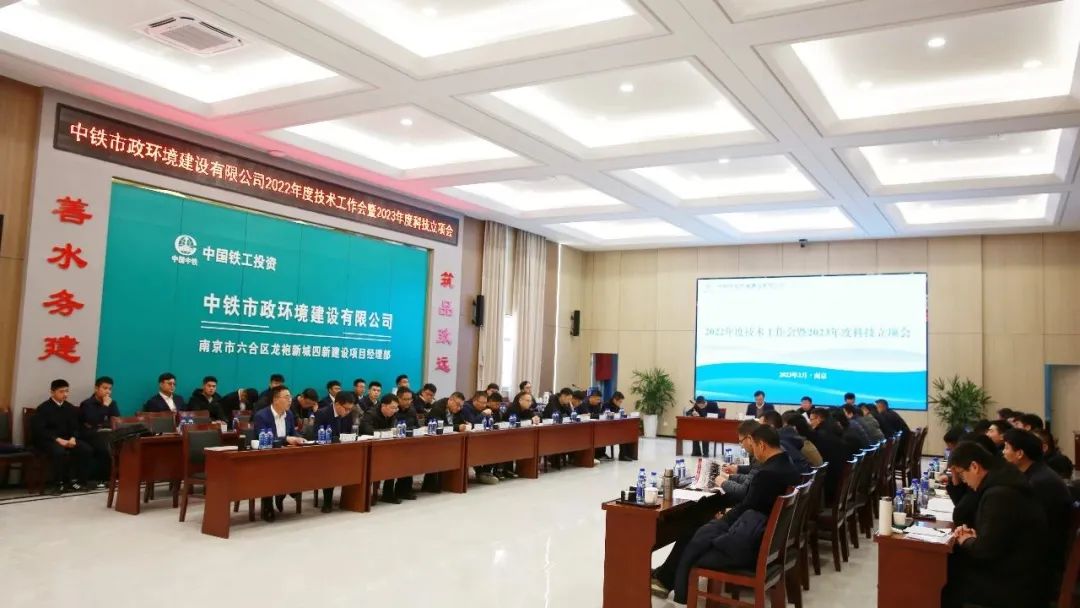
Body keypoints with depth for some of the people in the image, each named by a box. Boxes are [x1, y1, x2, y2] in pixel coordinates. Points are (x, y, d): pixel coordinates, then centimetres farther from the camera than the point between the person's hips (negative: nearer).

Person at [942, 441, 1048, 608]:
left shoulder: (999, 494, -27)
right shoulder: (1003, 481, 6)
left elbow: (985, 550, -26)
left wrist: (966, 541, -6)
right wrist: (974, 535, 3)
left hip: (1014, 586, -9)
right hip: (1016, 572, 9)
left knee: (944, 582, -2)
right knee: (948, 563, 8)